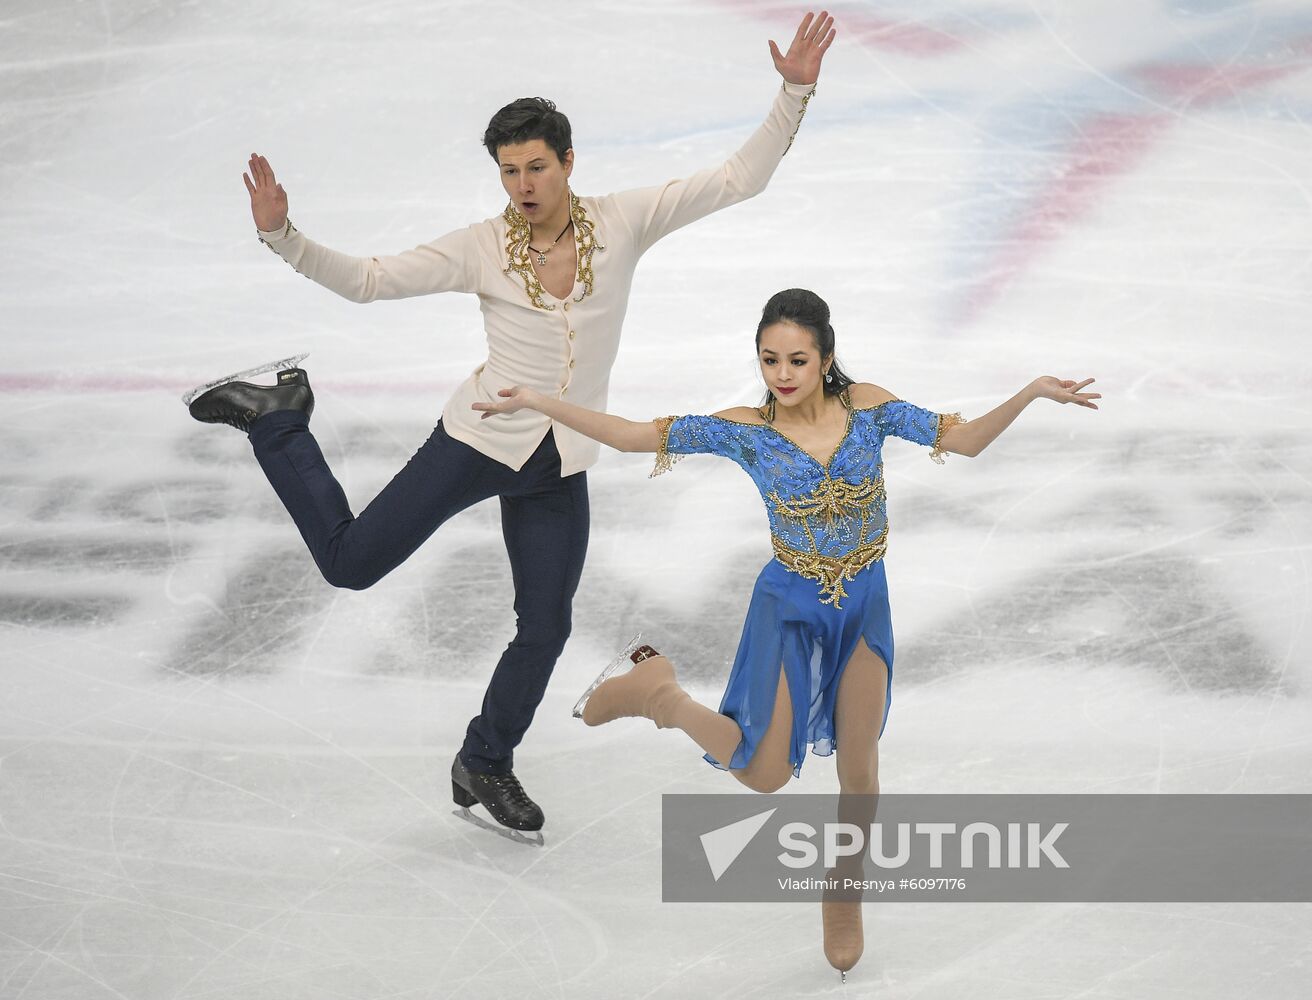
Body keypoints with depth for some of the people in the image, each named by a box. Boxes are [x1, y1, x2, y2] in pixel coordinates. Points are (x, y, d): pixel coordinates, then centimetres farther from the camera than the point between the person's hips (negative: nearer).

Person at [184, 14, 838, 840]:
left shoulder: (621, 225, -7)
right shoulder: (481, 250, -12)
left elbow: (738, 180, -8)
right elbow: (367, 280, -10)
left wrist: (795, 95, -18)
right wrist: (283, 236, -24)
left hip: (562, 470, 3)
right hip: (479, 440, -3)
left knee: (546, 629, 11)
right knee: (349, 562, -1)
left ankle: (485, 765, 35)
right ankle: (276, 417, 22)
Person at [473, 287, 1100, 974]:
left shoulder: (866, 406, -10)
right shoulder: (746, 430, -14)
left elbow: (966, 441, -9)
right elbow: (631, 436, -14)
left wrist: (1030, 393, -23)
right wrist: (538, 402, -19)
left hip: (864, 607, 2)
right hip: (790, 608, -2)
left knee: (858, 771, 12)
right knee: (765, 774, -4)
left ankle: (844, 900, 36)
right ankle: (655, 690, 19)